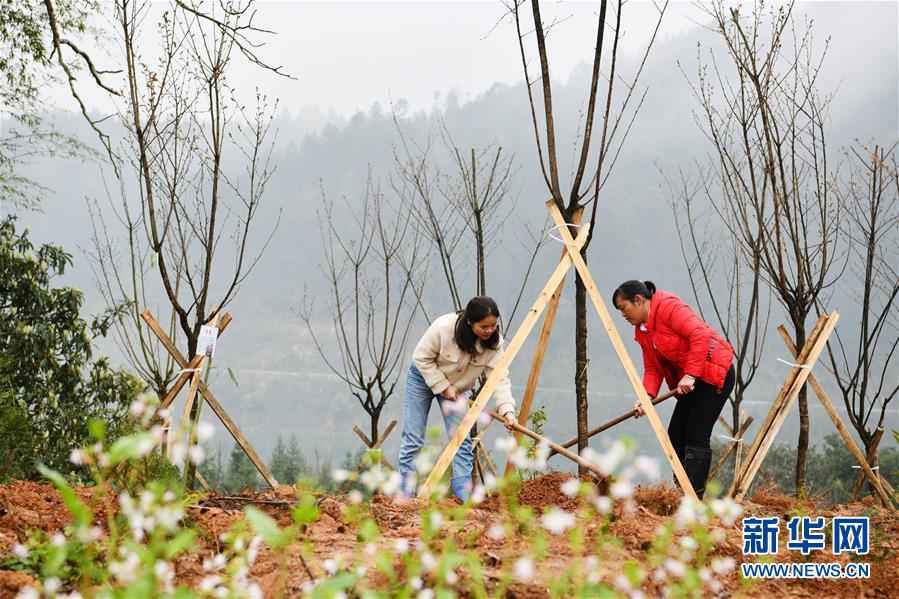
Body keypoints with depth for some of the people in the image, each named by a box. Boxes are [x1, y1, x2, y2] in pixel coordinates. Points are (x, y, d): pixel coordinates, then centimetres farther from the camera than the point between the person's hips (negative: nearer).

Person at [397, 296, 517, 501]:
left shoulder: (494, 342, -23)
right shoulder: (443, 327, -35)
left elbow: (499, 378, -24)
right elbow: (422, 357, -22)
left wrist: (507, 410, -37)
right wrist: (442, 386, -23)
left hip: (456, 386, 3)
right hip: (423, 377, -3)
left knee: (461, 439, -7)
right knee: (413, 439, -4)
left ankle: (464, 498, -6)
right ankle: (404, 496, 2)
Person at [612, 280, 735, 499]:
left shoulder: (668, 307, -17)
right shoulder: (642, 331, 12)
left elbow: (700, 334, -27)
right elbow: (652, 369, 9)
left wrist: (690, 374, -28)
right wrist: (647, 396, -10)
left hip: (715, 372, -10)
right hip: (689, 381, 10)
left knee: (697, 437, -12)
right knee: (676, 435, 9)